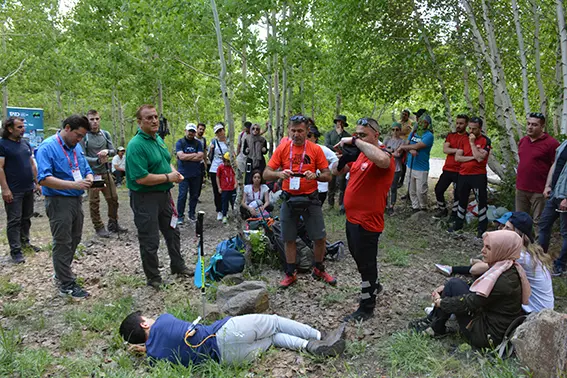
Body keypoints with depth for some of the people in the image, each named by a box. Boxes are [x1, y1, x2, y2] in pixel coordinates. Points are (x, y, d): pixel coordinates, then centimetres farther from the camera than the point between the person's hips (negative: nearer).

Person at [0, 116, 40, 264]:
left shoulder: (26, 144, 12)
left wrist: (36, 182, 14)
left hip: (29, 189, 7)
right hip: (14, 191, -7)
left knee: (26, 218, 16)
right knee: (14, 221, -1)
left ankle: (25, 242, 29)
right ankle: (15, 251, 4)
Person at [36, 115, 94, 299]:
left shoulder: (76, 147, 9)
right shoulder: (47, 147, -15)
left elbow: (87, 170, 15)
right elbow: (44, 179, -23)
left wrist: (89, 180, -8)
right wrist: (74, 184, -31)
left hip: (76, 200, 8)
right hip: (59, 201, -8)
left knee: (74, 240, 18)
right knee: (62, 243, 1)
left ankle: (62, 273, 36)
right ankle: (66, 285, 10)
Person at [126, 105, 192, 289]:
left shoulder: (159, 139, 8)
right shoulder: (136, 145, -20)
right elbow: (141, 178, -27)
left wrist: (176, 173, 0)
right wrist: (168, 177, -17)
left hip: (164, 194, 9)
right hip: (145, 198, -9)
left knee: (172, 232, 21)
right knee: (150, 241, 4)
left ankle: (178, 266, 40)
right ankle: (153, 278, 22)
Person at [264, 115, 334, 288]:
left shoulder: (316, 149, -4)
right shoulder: (282, 149, -2)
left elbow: (328, 176, -2)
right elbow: (266, 174, -4)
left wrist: (315, 176, -24)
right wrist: (280, 174, -25)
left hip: (310, 199, -1)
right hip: (289, 199, 1)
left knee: (320, 238, 3)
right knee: (289, 239, 10)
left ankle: (319, 269, 27)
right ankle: (290, 274, 27)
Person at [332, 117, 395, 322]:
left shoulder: (384, 155, -18)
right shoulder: (359, 155, 6)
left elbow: (382, 160, -44)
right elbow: (336, 171, 11)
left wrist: (355, 141, -34)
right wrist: (344, 158, -10)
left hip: (367, 221, -9)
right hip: (352, 217, 9)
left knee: (366, 262, 5)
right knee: (358, 257, 25)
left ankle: (367, 308, 23)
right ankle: (374, 286, 50)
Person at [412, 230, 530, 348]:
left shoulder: (504, 280, -28)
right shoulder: (508, 269, 2)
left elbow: (470, 303, -24)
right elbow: (477, 290, 12)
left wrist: (440, 302, -9)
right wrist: (446, 288, 4)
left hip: (487, 336, -10)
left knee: (454, 285, -12)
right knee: (455, 284, 6)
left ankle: (436, 328, 5)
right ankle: (432, 319, 13)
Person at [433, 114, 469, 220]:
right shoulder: (450, 135, 9)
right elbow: (445, 149, -4)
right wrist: (458, 150, -18)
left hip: (460, 171, -4)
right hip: (447, 169, 4)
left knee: (457, 194, 3)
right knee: (439, 189, 8)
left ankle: (454, 214, 20)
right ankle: (442, 210, 27)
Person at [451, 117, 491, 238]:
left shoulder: (485, 141, -7)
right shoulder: (464, 140, 8)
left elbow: (480, 158, -19)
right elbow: (457, 157, 0)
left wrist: (472, 143, -15)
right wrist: (472, 157, -13)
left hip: (478, 175, -5)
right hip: (463, 174, 5)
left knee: (481, 201, 2)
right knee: (462, 200, 16)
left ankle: (482, 228, 11)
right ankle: (458, 224, 30)